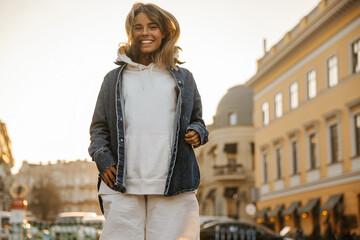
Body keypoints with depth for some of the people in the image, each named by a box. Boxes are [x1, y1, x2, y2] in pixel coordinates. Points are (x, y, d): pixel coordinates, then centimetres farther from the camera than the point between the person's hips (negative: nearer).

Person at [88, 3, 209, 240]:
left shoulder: (183, 78, 19)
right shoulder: (115, 79, 18)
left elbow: (197, 120, 25)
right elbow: (99, 127, 17)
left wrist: (197, 133, 1)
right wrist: (103, 161, -1)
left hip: (173, 185, 0)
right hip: (123, 184, 0)